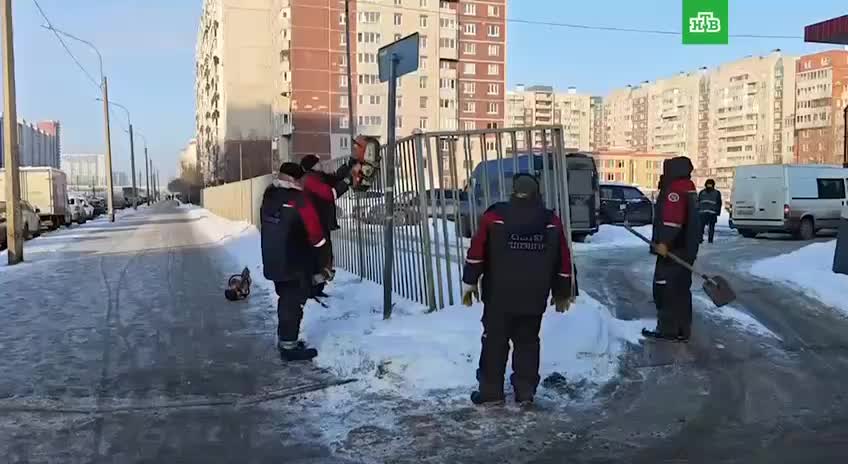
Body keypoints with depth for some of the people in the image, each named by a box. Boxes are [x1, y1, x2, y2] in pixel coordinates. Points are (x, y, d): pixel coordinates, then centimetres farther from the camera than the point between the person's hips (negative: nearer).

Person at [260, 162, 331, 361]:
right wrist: (325, 262, -3)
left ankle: (285, 339, 31)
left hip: (273, 262, 8)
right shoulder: (299, 201, -18)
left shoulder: (269, 197, 5)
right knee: (293, 303, 2)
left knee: (286, 300, 20)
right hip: (296, 265, -7)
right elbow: (316, 235, -16)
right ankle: (289, 346, 6)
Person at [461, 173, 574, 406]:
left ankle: (491, 391, 9)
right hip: (534, 297, 2)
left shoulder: (494, 216, -5)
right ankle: (526, 391, 14)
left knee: (495, 341, 6)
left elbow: (477, 251, -6)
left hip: (499, 295, -2)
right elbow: (563, 260, 6)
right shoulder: (552, 221, 3)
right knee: (527, 342, 12)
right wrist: (562, 292, 16)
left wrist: (469, 281, 4)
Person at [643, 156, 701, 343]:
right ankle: (682, 330, 17)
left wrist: (664, 242, -31)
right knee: (681, 289, 13)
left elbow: (672, 219, -27)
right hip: (686, 249, 10)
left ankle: (667, 330, -1)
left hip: (672, 250, -10)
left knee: (664, 288, -4)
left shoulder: (674, 189, -14)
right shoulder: (689, 189, 19)